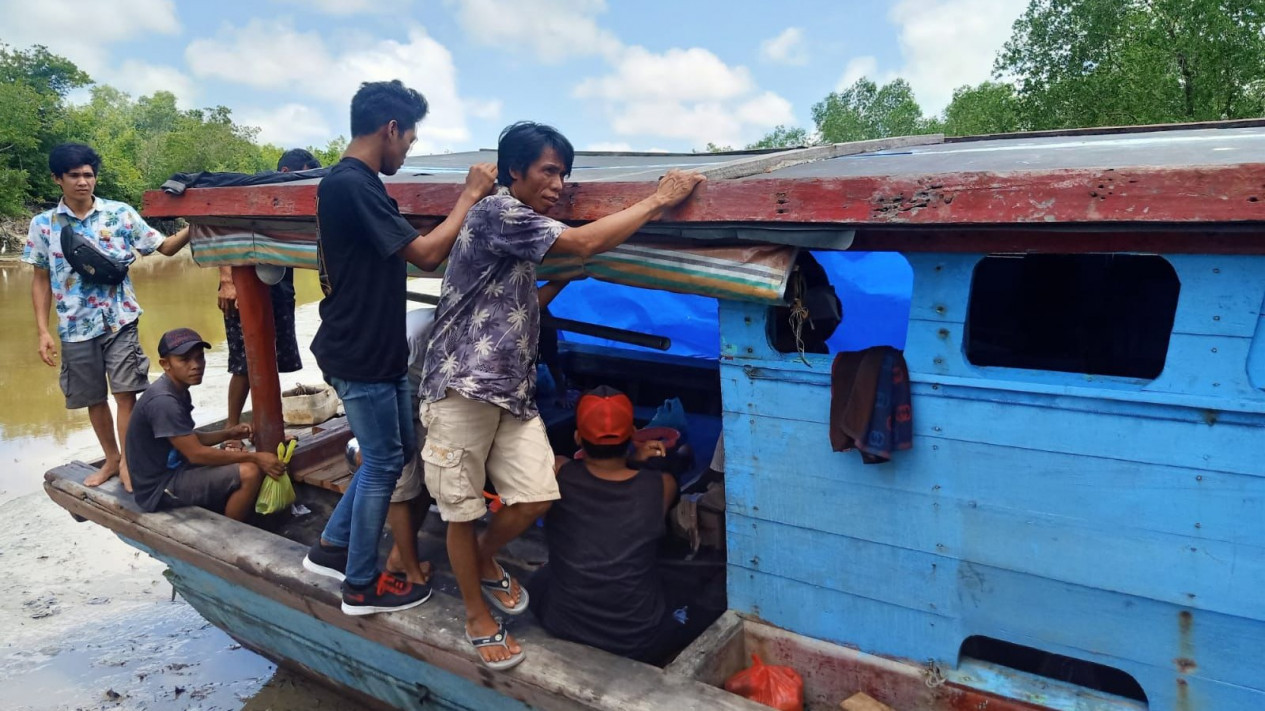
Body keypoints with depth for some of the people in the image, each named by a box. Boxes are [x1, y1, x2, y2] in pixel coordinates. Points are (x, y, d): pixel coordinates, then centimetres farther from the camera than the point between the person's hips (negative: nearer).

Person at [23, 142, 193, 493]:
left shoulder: (120, 213, -2)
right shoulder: (42, 224, 2)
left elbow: (165, 247, -1)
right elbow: (41, 280, 7)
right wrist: (43, 331, 1)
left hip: (119, 320, -2)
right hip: (75, 328, 2)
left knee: (125, 393, -4)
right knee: (93, 398, 12)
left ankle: (128, 462, 8)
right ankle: (111, 459, 29)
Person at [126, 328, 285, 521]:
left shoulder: (178, 392, 6)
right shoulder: (163, 401, -24)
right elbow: (196, 454, -24)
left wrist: (228, 434, 2)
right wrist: (254, 457, -20)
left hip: (172, 471, 10)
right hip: (161, 488, -10)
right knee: (250, 472, -21)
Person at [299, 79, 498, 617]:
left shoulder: (354, 183, 12)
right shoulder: (353, 185, -21)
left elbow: (406, 255, 15)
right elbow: (426, 254, -23)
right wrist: (471, 196, -13)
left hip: (377, 349, 10)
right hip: (361, 355, -10)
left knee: (394, 451, 18)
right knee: (384, 463, 2)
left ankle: (333, 545, 32)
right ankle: (362, 586, 18)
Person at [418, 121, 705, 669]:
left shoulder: (520, 228, 18)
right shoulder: (497, 211, -12)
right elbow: (586, 242, -19)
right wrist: (659, 200, -12)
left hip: (513, 391, 8)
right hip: (463, 387, -8)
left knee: (536, 498, 1)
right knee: (464, 511, 6)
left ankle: (485, 561, 30)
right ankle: (478, 616, 24)